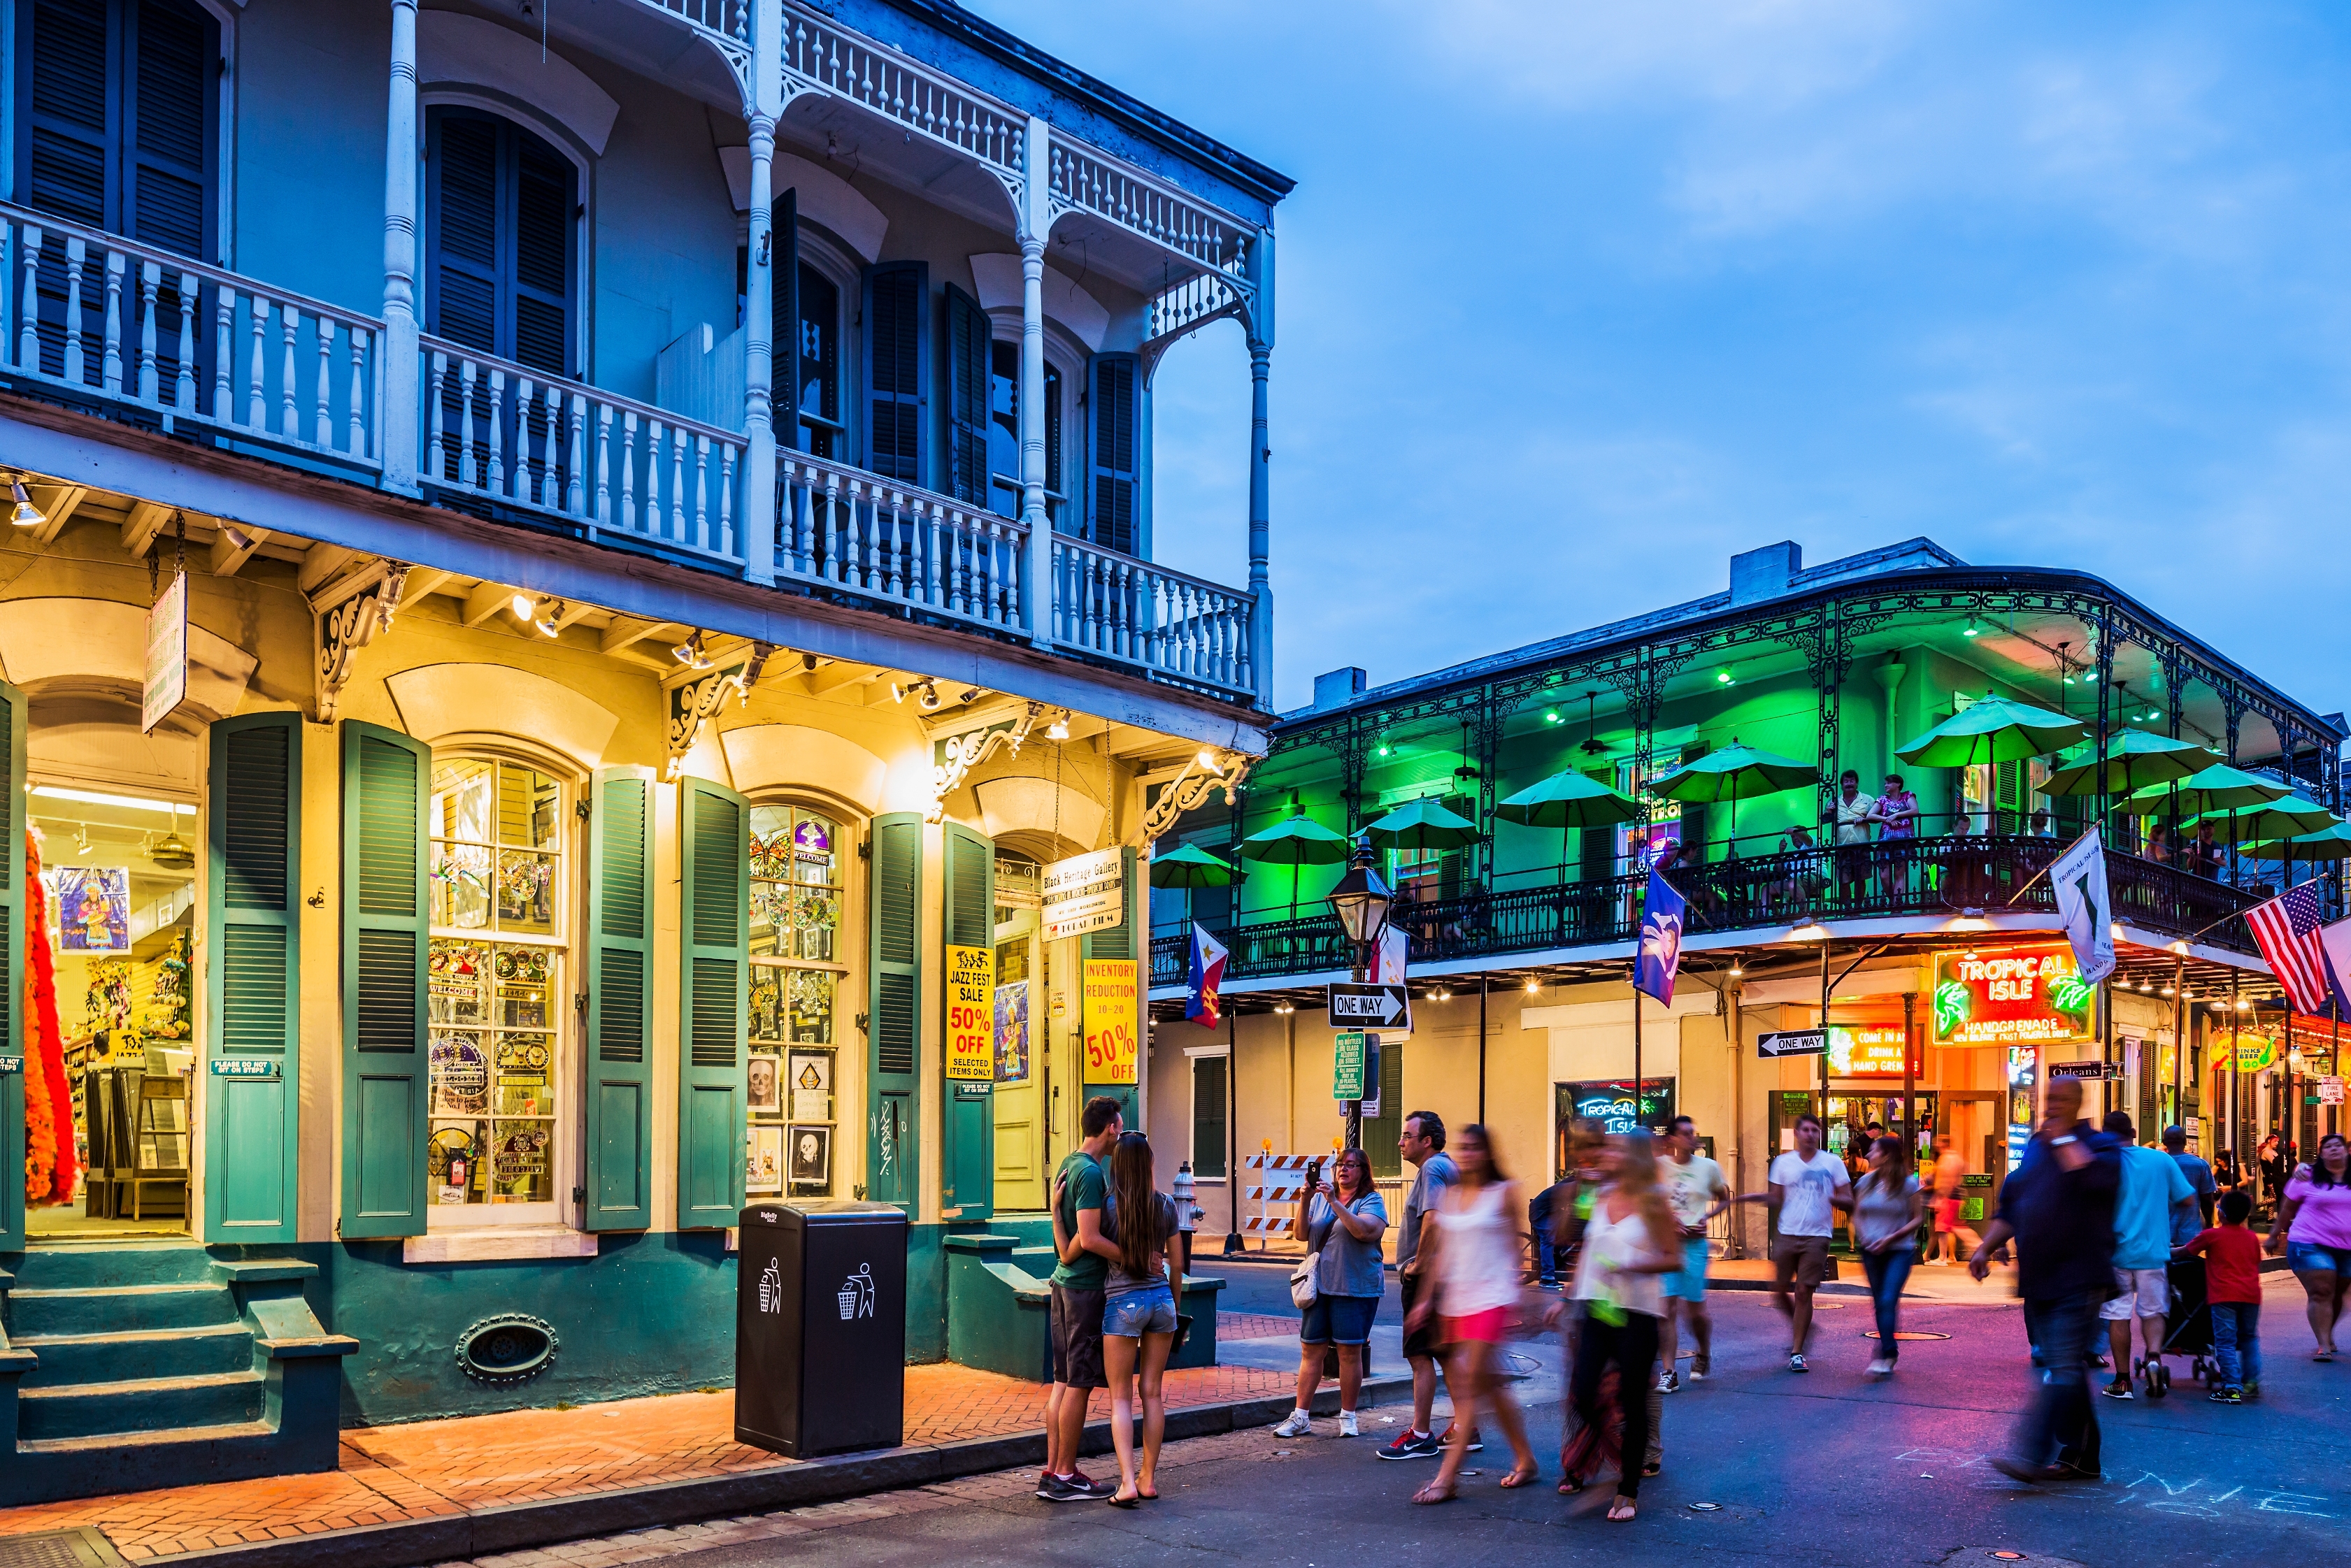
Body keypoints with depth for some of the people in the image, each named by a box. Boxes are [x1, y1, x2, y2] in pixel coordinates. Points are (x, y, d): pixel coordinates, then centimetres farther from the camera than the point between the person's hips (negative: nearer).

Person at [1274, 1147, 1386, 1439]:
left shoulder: (1371, 1201, -2)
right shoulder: (1320, 1198, 12)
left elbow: (1365, 1231, -20)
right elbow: (1302, 1234, 4)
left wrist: (1334, 1202, -22)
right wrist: (1304, 1202, -11)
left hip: (1356, 1287, -4)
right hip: (1319, 1285, 4)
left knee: (1350, 1351, 0)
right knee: (1310, 1350, 4)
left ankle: (1348, 1417, 13)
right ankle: (1300, 1417, 9)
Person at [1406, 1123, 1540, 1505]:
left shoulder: (1504, 1192, -2)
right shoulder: (1449, 1195, 11)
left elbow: (1514, 1247, 2)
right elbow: (1440, 1251, 14)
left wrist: (1514, 1296, 0)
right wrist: (1427, 1299, 11)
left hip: (1489, 1298, -6)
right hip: (1453, 1300, 6)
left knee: (1471, 1384, -9)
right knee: (1490, 1384, 11)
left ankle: (1446, 1477, -9)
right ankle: (1525, 1460, 25)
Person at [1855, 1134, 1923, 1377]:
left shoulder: (1908, 1183, -7)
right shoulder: (1866, 1181, 5)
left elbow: (1918, 1218, -5)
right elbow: (1857, 1214, 13)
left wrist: (1892, 1238, -14)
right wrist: (1863, 1235, -6)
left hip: (1900, 1251, -5)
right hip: (1871, 1252, 5)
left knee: (1888, 1301, -17)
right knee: (1879, 1303, 10)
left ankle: (1885, 1356, -18)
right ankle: (1891, 1352, 23)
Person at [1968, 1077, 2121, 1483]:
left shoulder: (2099, 1145, -3)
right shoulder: (2034, 1149, 17)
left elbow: (2094, 1176, -27)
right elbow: (2009, 1208, 20)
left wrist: (2063, 1139, -15)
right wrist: (1985, 1247, 9)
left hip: (2078, 1280, -7)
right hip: (2038, 1279, 7)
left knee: (2063, 1368, -12)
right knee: (2068, 1370, 12)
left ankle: (2032, 1455, -18)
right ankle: (2081, 1458, 20)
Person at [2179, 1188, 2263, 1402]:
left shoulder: (2211, 1236, -1)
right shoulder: (2253, 1238, 12)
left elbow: (2185, 1252, 10)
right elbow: (2257, 1265, 22)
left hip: (2224, 1295, -5)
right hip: (2251, 1294, 5)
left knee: (2226, 1343, -3)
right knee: (2249, 1339, 20)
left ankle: (2233, 1389, -8)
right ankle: (2251, 1383, 17)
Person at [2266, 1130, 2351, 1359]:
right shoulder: (2308, 1177, -1)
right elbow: (2287, 1208, 4)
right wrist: (2274, 1236, 5)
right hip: (2311, 1245, -3)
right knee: (2320, 1293, -11)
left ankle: (2327, 1335, 34)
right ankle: (2324, 1346, -11)